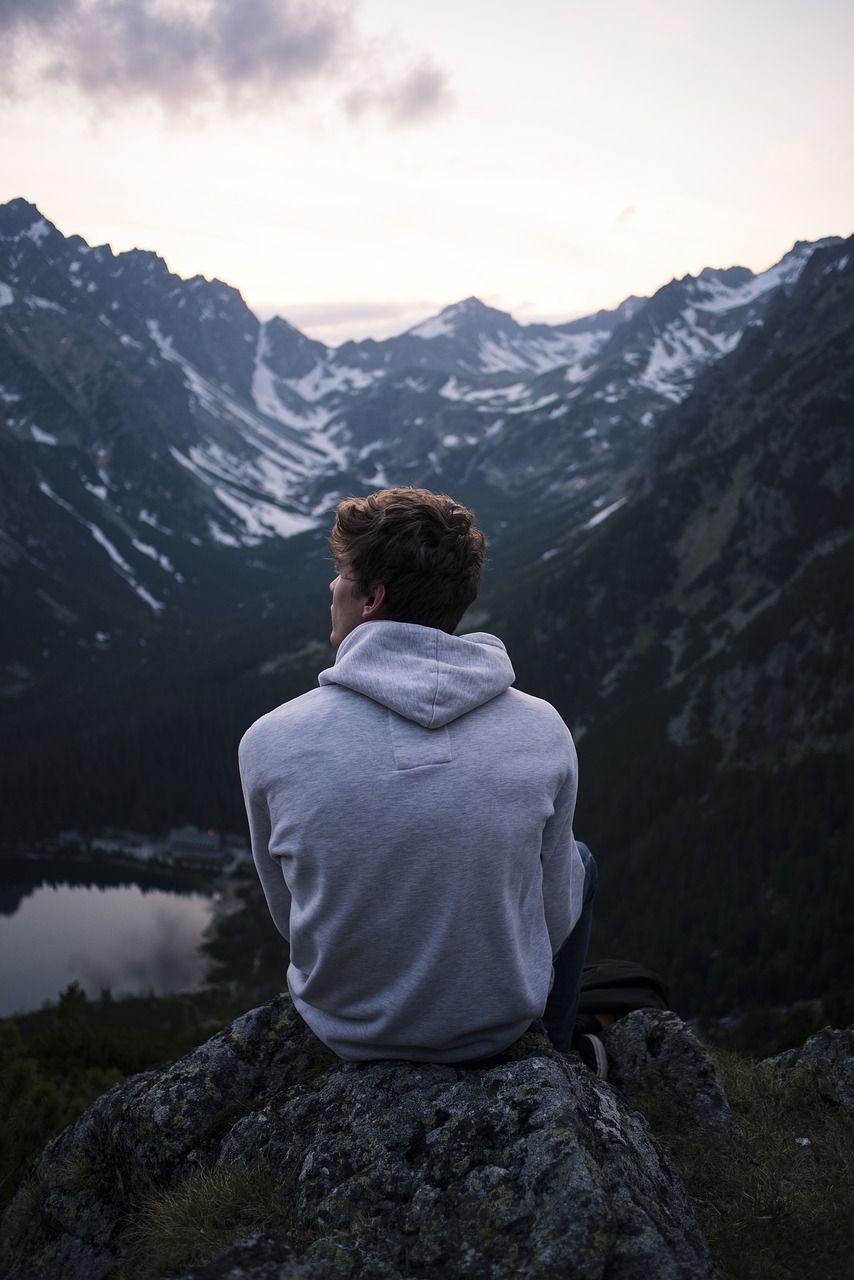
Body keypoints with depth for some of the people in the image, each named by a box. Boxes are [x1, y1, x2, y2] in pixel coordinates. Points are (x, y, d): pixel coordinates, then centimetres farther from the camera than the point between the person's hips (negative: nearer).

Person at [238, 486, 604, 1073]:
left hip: (345, 1029, 1)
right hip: (500, 1023, 0)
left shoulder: (270, 742, -21)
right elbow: (554, 915, -6)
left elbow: (287, 914, -4)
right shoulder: (544, 731, -19)